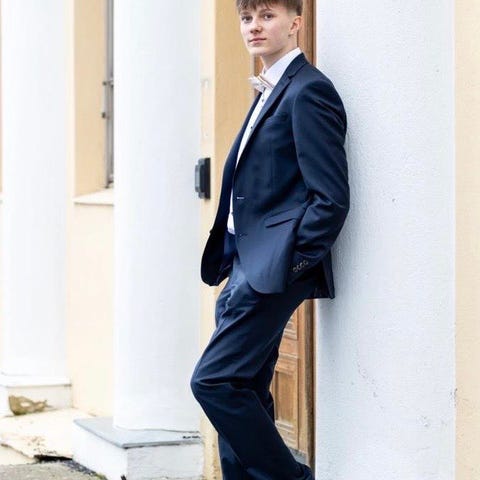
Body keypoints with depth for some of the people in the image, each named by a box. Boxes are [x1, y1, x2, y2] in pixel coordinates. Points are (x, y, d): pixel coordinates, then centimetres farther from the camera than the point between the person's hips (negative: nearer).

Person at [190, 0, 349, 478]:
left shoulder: (308, 91, -12)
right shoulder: (270, 92, 18)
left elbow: (331, 197, -17)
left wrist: (291, 264, -17)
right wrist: (234, 266, 17)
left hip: (271, 268, -10)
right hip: (246, 268, 10)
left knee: (214, 380, -12)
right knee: (244, 392, 11)